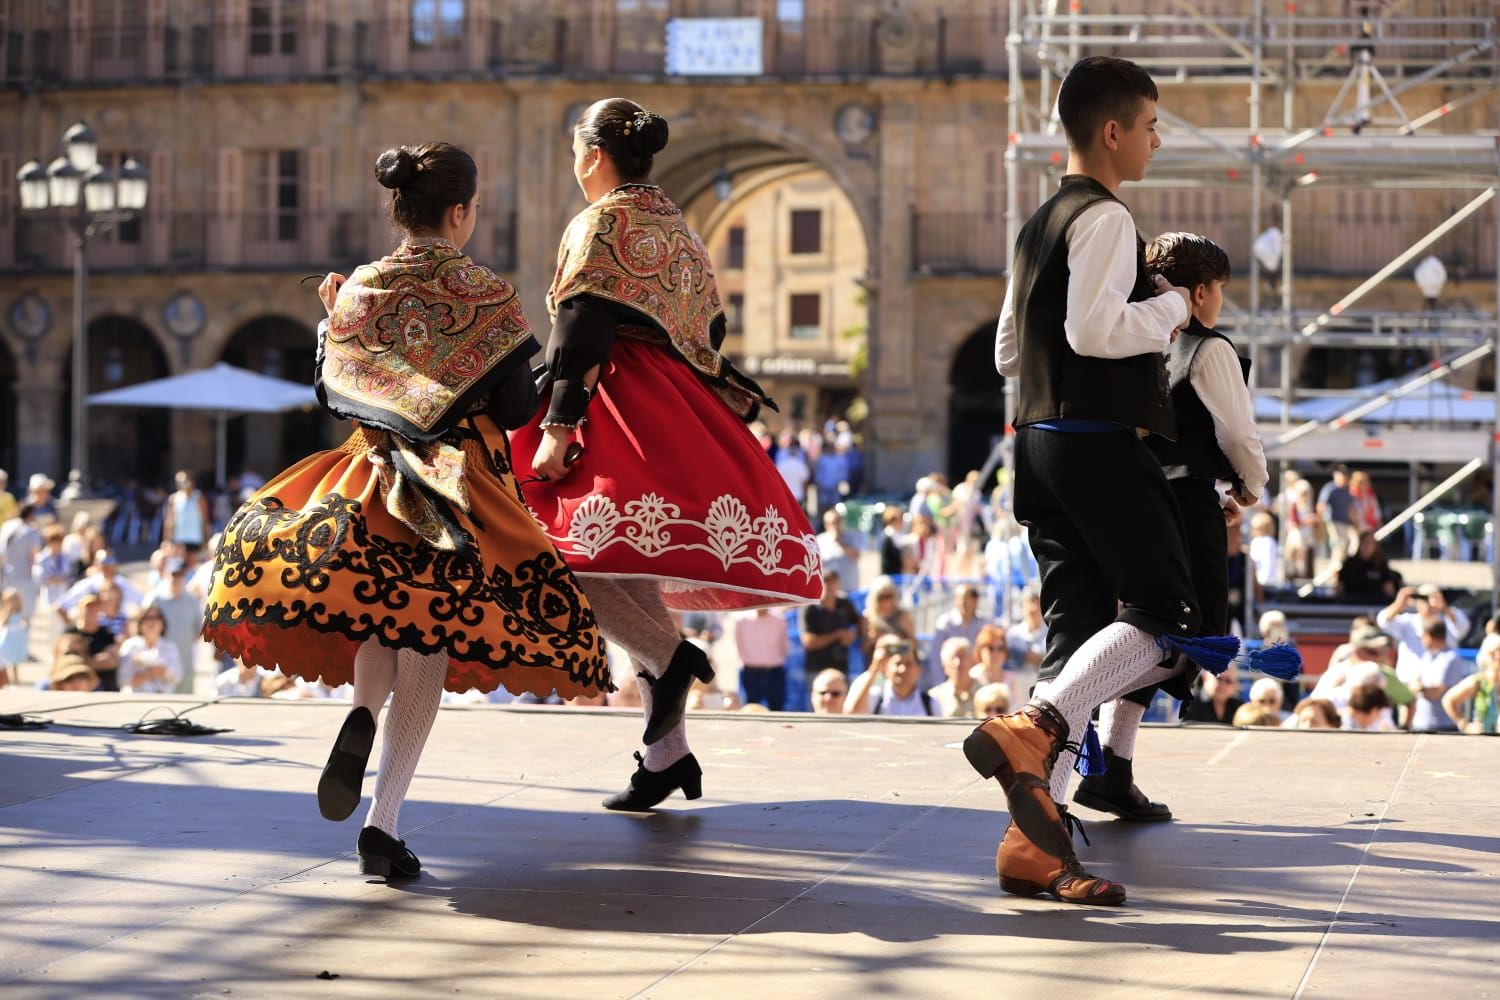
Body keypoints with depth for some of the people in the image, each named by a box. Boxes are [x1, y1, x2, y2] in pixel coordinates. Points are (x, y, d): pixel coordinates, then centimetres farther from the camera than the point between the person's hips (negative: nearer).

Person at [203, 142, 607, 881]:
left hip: (372, 479, 3)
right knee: (430, 642, 1)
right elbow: (515, 411, -6)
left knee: (382, 615, 23)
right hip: (462, 486, -3)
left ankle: (363, 710, -12)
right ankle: (383, 824, -7)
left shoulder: (357, 293, 1)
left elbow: (330, 395, 8)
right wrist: (529, 370, 14)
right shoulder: (487, 298, -8)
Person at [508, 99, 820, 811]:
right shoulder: (676, 226, 21)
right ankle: (664, 753, 4)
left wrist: (558, 427, -19)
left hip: (619, 406, -8)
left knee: (564, 541, -17)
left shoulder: (600, 224, -4)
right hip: (681, 418, 8)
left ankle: (667, 655, -27)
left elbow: (582, 332, -14)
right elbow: (708, 329, 21)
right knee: (634, 573, 6)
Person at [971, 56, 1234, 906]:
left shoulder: (1042, 224, 19)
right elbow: (1093, 330, -23)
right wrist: (1172, 307, -6)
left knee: (1079, 635, 6)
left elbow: (1009, 351, 24)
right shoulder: (1105, 219, -10)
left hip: (1044, 443, 9)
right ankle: (1028, 733, -21)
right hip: (1101, 445, -9)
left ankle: (1038, 838, 0)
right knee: (1169, 618, -6)